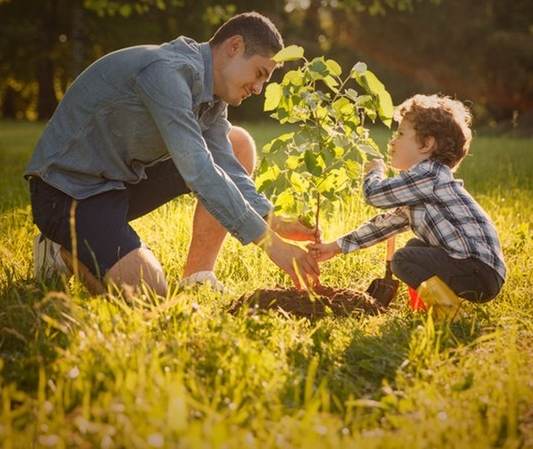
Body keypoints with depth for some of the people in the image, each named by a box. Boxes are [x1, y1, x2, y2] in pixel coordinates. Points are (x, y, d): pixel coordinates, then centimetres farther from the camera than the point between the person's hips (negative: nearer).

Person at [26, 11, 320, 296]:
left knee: (238, 145, 4)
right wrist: (269, 241, -31)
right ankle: (64, 253, 1)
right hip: (69, 188, -10)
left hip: (123, 179, 10)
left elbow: (226, 167, 0)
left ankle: (196, 279, 3)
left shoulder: (211, 93, 5)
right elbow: (197, 171, -32)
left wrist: (274, 223, -17)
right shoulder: (167, 71, -26)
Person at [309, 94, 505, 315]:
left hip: (482, 271, -10)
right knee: (415, 247, 25)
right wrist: (336, 247, 25)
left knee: (404, 259, -15)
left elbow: (375, 193, -14)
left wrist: (374, 171, 10)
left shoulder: (429, 174, -13)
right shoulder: (419, 188, 20)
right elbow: (387, 222, 25)